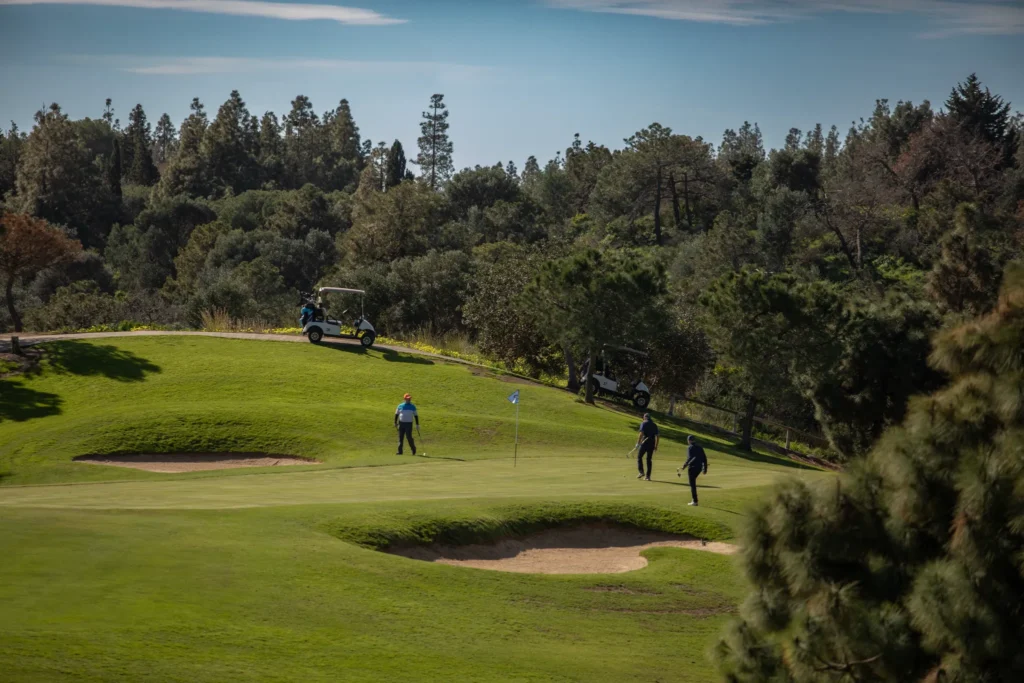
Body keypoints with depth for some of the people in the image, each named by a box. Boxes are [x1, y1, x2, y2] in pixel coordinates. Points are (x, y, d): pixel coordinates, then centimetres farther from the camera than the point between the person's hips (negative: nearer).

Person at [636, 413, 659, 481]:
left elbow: (641, 434, -13)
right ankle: (648, 476, 5)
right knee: (649, 459, 9)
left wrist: (638, 443, -11)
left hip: (644, 442, -5)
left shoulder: (643, 423, -2)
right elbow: (657, 436, 13)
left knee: (639, 457, 9)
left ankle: (641, 472, -6)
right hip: (652, 444, 5)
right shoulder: (654, 425, 14)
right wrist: (656, 445, 17)